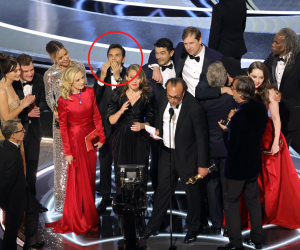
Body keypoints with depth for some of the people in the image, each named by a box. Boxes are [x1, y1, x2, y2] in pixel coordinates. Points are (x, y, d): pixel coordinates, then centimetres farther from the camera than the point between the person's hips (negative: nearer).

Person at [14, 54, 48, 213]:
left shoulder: (38, 80, -5)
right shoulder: (10, 84, -19)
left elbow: (43, 101, 6)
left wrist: (38, 108, -16)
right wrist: (27, 113, -24)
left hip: (33, 129, 4)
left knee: (32, 167, 15)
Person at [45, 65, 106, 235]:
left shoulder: (90, 92, -4)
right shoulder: (63, 101, -14)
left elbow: (96, 116, 2)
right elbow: (63, 127, -10)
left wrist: (101, 137, -2)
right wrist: (67, 152, -10)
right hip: (76, 139, -4)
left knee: (90, 176, 12)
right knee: (79, 178, 3)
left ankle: (89, 213, 29)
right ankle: (77, 219, 16)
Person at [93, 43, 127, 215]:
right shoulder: (100, 73, 6)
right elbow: (95, 97, -6)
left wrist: (117, 76, -20)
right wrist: (102, 76, -15)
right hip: (105, 126, 3)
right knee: (105, 163, 10)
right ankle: (106, 198, 22)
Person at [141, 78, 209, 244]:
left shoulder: (194, 108, -25)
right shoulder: (163, 96, -9)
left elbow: (202, 138, -16)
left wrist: (202, 165, -13)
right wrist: (157, 129, 0)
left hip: (187, 156, -5)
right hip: (166, 152, 5)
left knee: (192, 193, 11)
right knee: (162, 190, 16)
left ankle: (193, 228, 31)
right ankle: (153, 226, 29)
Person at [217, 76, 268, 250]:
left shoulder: (239, 116, -29)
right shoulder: (261, 108, -5)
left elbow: (232, 147, -24)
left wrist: (226, 130, -8)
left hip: (237, 166, -7)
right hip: (254, 163, 8)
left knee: (231, 203, 9)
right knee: (253, 200, 22)